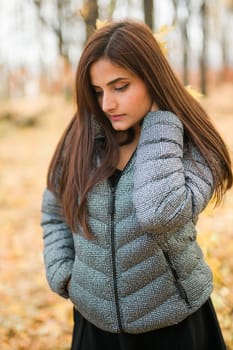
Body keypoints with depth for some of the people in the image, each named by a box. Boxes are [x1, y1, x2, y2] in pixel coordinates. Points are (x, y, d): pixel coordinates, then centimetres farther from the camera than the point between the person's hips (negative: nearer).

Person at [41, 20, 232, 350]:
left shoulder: (193, 147, -13)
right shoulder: (81, 139, -3)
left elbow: (160, 215, -31)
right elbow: (55, 214, 9)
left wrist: (159, 122, -22)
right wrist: (63, 275, -5)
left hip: (172, 323, -3)